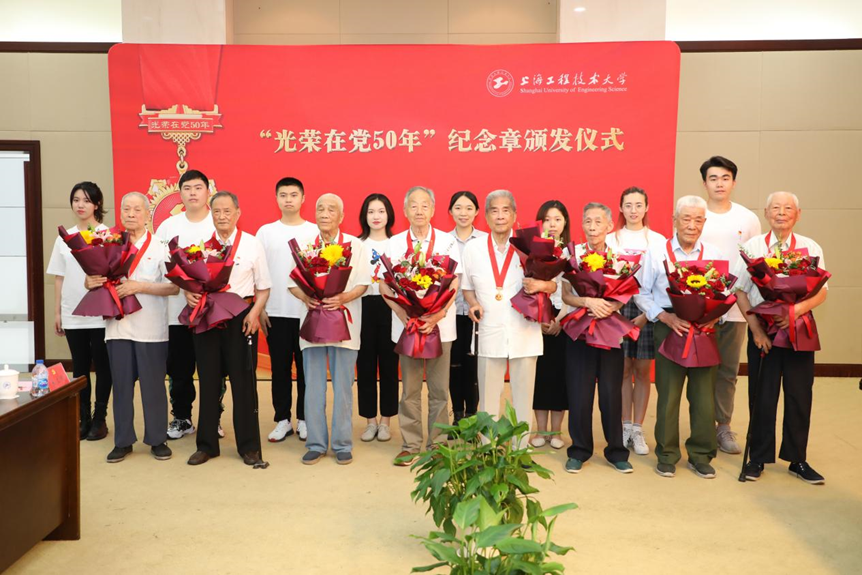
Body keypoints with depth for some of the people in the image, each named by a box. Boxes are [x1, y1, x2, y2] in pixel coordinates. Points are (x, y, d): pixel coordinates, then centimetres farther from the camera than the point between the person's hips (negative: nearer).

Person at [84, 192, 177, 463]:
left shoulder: (159, 247, 1)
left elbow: (174, 287, -7)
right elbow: (92, 278, 14)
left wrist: (139, 286, -16)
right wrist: (91, 282, -9)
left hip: (151, 329, -3)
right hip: (118, 326, 3)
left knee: (153, 385, 4)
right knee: (122, 385, 8)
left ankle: (157, 439, 16)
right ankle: (123, 441, 20)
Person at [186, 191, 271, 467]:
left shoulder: (252, 245, 2)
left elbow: (263, 287, 2)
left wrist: (255, 312, -13)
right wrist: (189, 294, -10)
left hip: (241, 319, -2)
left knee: (244, 381, 3)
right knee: (208, 381, 10)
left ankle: (249, 447, 15)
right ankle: (206, 445, 23)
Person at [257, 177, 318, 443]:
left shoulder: (315, 231, 2)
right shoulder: (265, 231, 6)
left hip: (308, 311, -1)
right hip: (276, 312, 1)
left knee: (306, 367, 5)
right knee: (280, 367, 7)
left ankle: (304, 419, 17)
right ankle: (283, 420, 17)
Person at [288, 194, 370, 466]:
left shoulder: (355, 245, 2)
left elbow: (363, 283, -1)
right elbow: (292, 282, 8)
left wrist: (343, 297, -19)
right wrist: (306, 297, -12)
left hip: (344, 321, -2)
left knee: (343, 386, 3)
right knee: (313, 386, 6)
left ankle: (342, 444, 14)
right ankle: (316, 443, 17)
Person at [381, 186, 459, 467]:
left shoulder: (447, 241, 3)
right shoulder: (395, 243, 5)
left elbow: (453, 284, -2)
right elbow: (384, 285, 1)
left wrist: (437, 316, -15)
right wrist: (405, 316, -13)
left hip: (440, 324, 0)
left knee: (439, 388, 4)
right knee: (409, 388, 6)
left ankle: (437, 444, 16)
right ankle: (410, 445, 16)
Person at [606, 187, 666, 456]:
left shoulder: (658, 241, 5)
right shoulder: (611, 240, 7)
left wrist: (646, 315, -9)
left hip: (648, 309, 0)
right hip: (618, 306, 0)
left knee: (642, 370, 4)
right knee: (623, 368, 2)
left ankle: (637, 429, 13)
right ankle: (625, 426, 14)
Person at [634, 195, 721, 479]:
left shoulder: (714, 254, 9)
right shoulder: (656, 252, 2)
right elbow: (641, 293, 1)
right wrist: (665, 317, -12)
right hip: (669, 327, -2)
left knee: (704, 394, 5)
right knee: (668, 394, 3)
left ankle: (701, 456, 20)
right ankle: (667, 456, 16)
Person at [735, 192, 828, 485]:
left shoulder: (811, 248, 3)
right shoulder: (752, 247, 1)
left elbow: (821, 292, -1)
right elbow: (740, 291, -1)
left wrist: (797, 309, -20)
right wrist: (756, 329, -9)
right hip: (762, 329, -1)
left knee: (800, 395, 6)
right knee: (762, 396, 5)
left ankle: (797, 460, 22)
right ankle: (758, 458, 20)